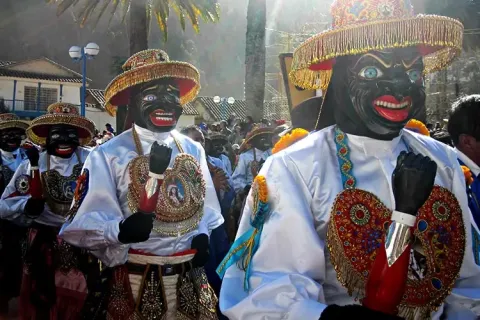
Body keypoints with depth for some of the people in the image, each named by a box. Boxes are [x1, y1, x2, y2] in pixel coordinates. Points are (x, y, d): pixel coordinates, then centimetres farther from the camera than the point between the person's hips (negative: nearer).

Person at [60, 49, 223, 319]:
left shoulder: (194, 150, 7)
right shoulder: (108, 155, -7)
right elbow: (84, 223, -12)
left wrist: (203, 235, -2)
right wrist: (119, 231, -30)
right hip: (134, 284, -4)